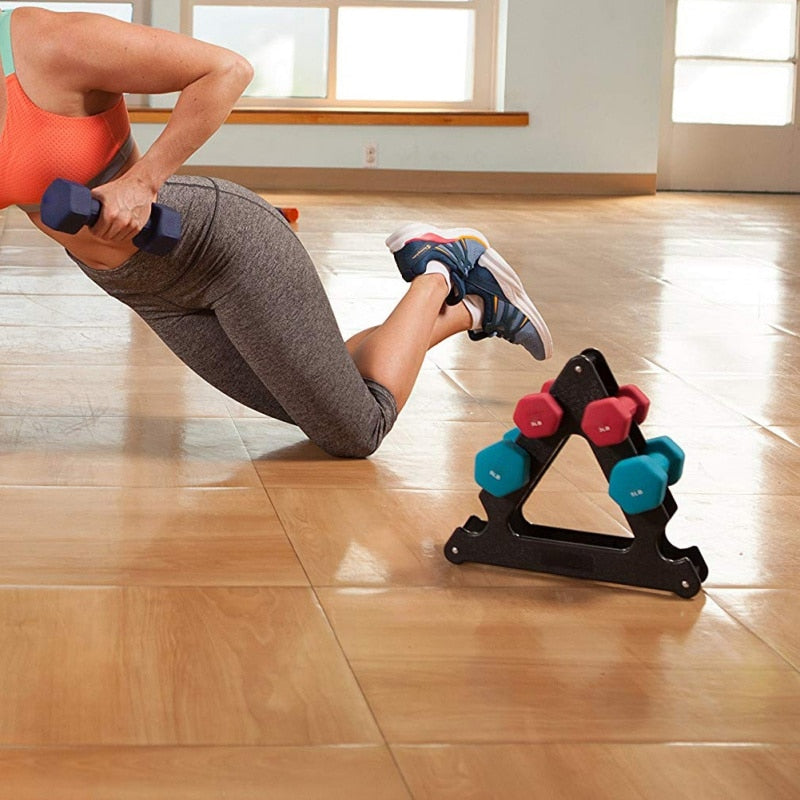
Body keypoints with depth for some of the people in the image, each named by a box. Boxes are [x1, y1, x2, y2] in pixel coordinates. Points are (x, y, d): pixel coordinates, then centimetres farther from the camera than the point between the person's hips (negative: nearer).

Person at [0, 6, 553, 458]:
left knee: (356, 433, 0)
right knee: (319, 414, 19)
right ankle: (469, 312, 35)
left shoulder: (53, 44, -27)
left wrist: (141, 180, -30)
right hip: (151, 291, 8)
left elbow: (229, 70, -25)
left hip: (228, 244, -8)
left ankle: (438, 279, 21)